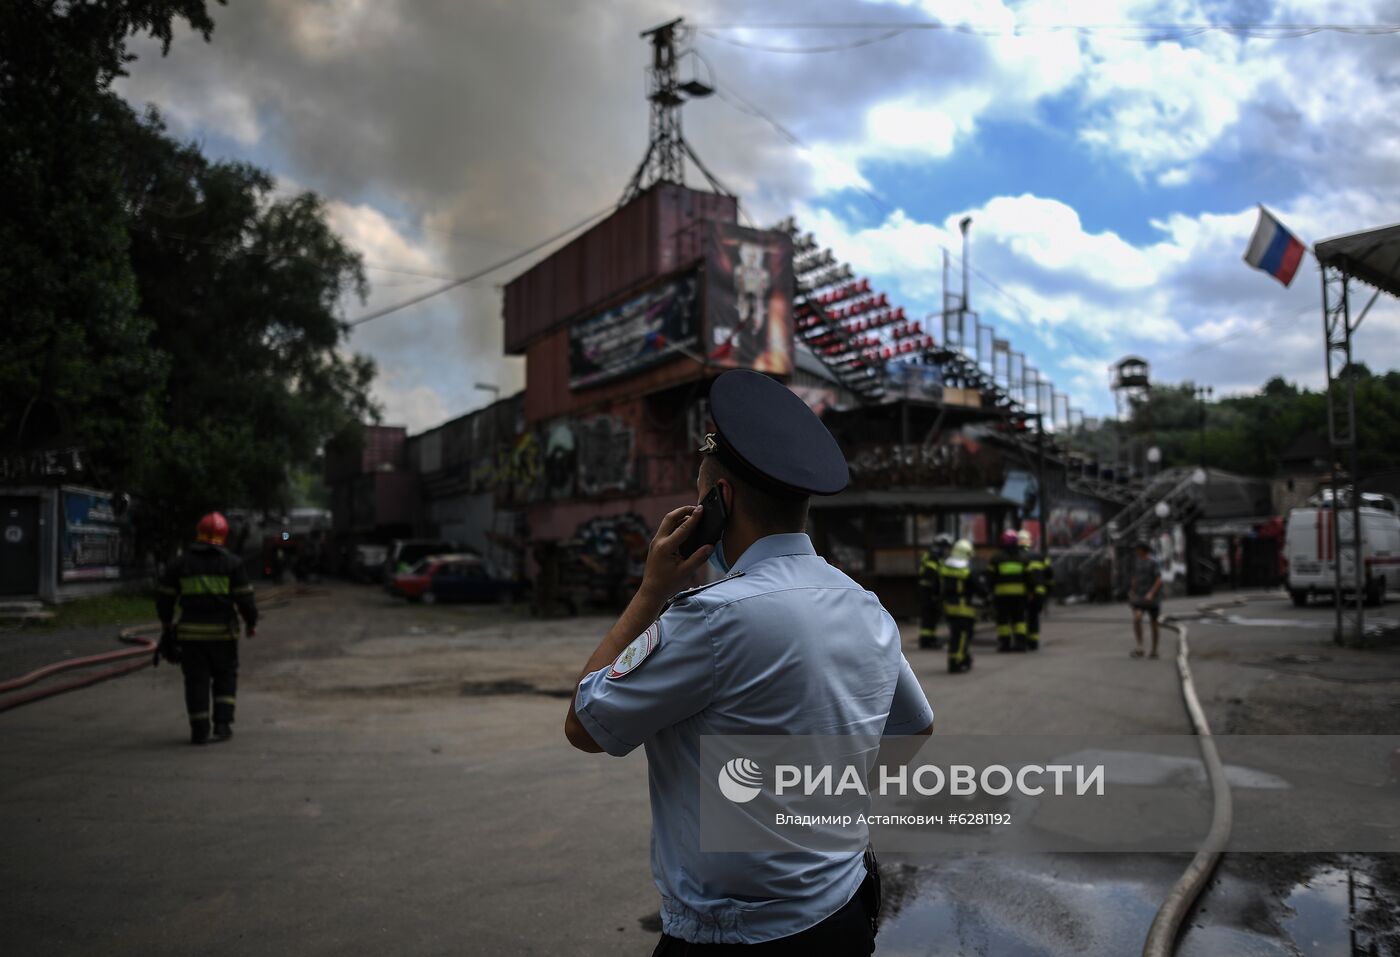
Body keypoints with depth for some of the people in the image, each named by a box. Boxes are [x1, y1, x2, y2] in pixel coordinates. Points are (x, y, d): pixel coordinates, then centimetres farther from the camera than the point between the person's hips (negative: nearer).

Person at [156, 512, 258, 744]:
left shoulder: (179, 562, 6)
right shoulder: (232, 562, 0)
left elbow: (164, 595, 10)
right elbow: (244, 597, -3)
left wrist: (166, 621, 25)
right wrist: (251, 622, 9)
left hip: (191, 631, 1)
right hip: (223, 630, -1)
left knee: (196, 681, 7)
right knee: (225, 678, 14)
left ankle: (199, 731, 6)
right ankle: (222, 723, 5)